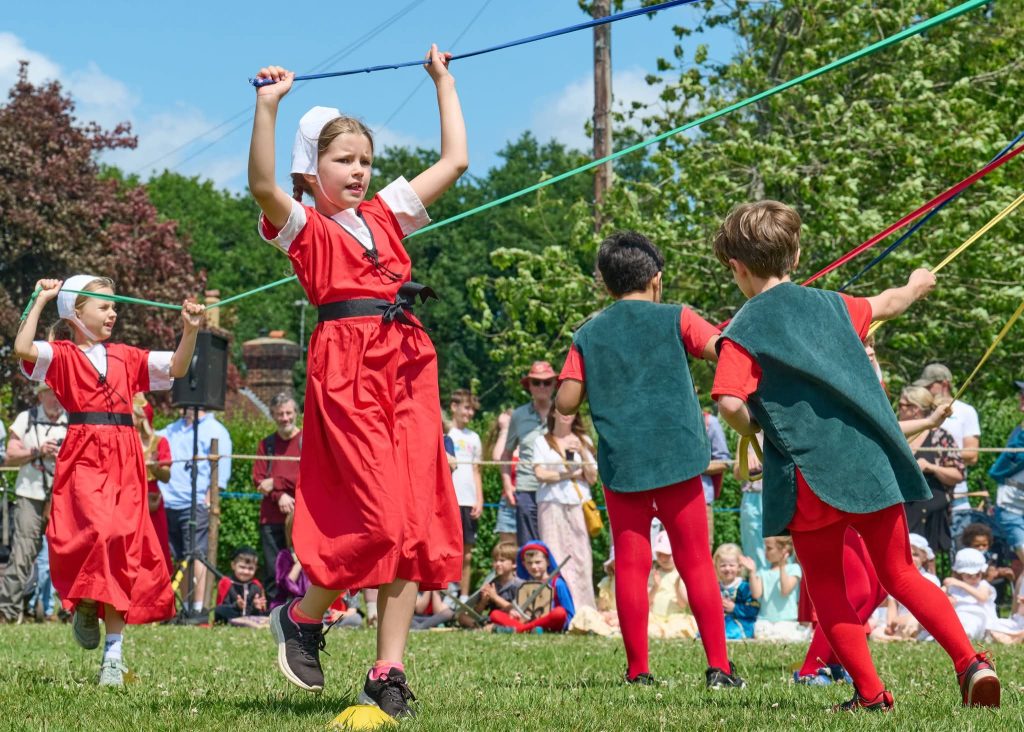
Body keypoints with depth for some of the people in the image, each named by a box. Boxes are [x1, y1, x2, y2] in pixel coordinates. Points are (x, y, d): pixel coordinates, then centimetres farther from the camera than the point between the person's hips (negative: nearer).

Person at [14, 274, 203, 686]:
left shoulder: (126, 358, 15)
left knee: (122, 552, 1)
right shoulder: (62, 356, 3)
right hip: (83, 460, -4)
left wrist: (190, 332, -1)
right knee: (101, 532, -27)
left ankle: (113, 655, 7)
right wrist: (41, 302, -9)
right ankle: (84, 605, 4)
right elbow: (22, 349, -16)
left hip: (124, 463, 4)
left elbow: (176, 368, 14)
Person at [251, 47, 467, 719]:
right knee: (381, 517, -13)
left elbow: (455, 160, 25)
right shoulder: (305, 227, 3)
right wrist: (268, 107, -26)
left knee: (417, 522, -1)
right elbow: (263, 187, -19)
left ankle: (388, 675, 2)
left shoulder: (385, 215, 20)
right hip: (347, 367, -6)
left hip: (409, 367, 6)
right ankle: (302, 617, 11)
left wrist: (443, 80, 29)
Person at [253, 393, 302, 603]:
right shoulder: (266, 444, 16)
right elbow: (259, 479, 7)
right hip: (271, 519, 3)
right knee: (272, 572, 1)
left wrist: (276, 483, -7)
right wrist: (279, 496, -11)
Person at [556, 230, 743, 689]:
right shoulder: (674, 319, 2)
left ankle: (637, 670, 4)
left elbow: (566, 402, 1)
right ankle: (719, 667, 3)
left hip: (619, 463, 1)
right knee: (697, 563, 5)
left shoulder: (588, 335, 7)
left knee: (630, 566, 5)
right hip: (676, 458, -1)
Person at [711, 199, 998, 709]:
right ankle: (970, 662, -4)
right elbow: (885, 304, 30)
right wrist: (915, 286, 52)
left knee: (824, 585, 12)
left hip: (809, 473, -4)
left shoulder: (743, 332, -6)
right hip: (872, 464, 4)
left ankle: (871, 692, 5)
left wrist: (752, 429, 2)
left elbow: (730, 403, -20)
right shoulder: (830, 305, 10)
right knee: (902, 574, 13)